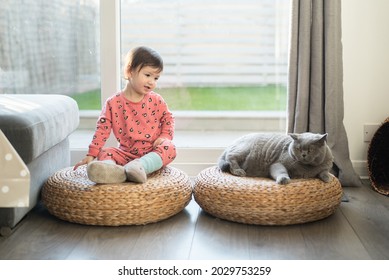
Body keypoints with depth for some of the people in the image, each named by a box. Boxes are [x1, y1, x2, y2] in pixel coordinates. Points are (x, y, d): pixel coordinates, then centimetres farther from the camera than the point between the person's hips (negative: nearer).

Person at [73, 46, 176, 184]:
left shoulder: (156, 101, 4)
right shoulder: (113, 103, -1)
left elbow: (168, 118, 15)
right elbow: (102, 129, -1)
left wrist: (165, 136, -5)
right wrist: (91, 155, -6)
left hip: (153, 152, 0)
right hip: (126, 153, 0)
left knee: (169, 148, -29)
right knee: (105, 152, -22)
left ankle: (139, 167, -50)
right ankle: (111, 171, -57)